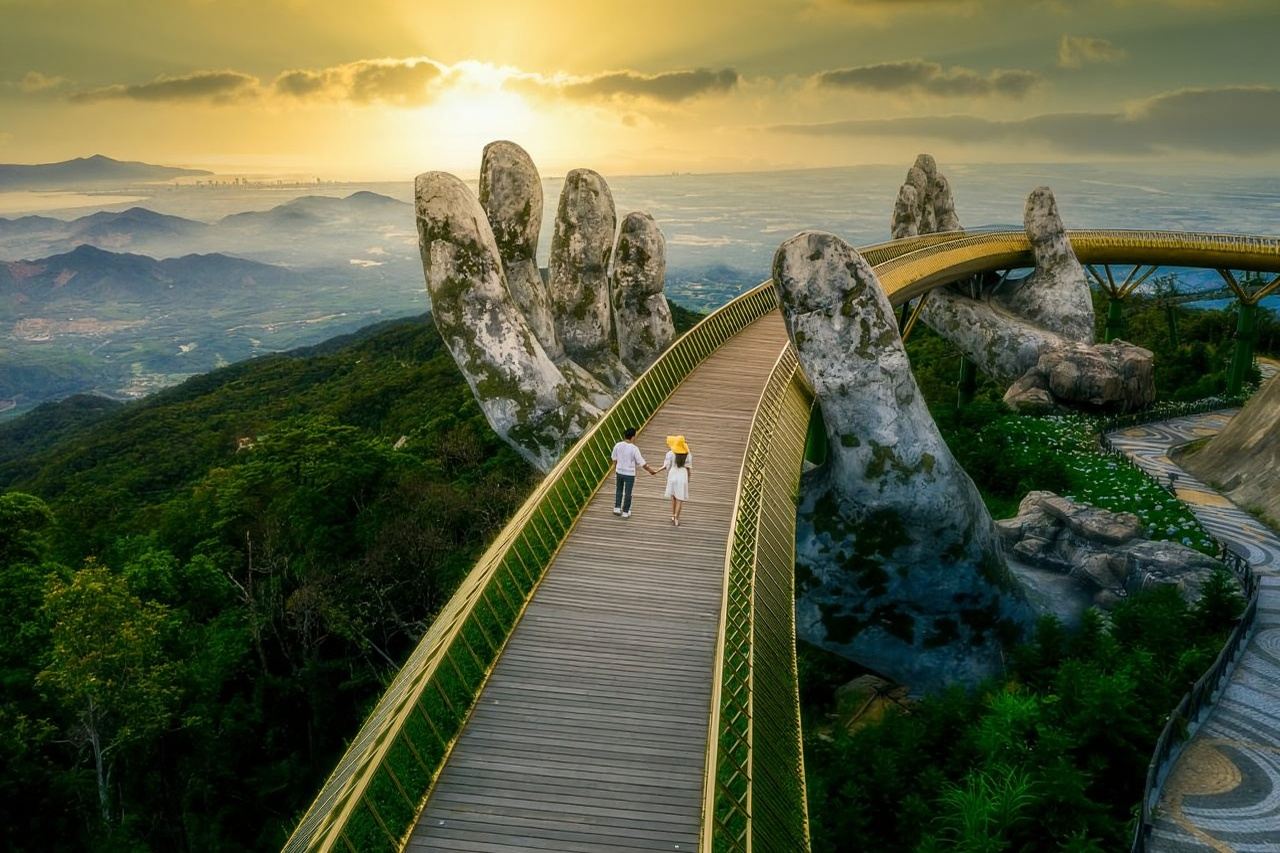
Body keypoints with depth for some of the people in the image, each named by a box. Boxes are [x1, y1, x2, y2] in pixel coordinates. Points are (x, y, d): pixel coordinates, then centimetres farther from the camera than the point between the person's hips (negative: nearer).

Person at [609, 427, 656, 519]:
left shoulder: (618, 445, -7)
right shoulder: (634, 449, -20)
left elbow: (614, 458, 8)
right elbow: (642, 463, -16)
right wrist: (650, 470, -2)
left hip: (619, 472, 4)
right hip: (629, 474, -4)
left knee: (619, 490, 23)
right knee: (628, 493, 9)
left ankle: (617, 508, 24)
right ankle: (625, 512, 17)